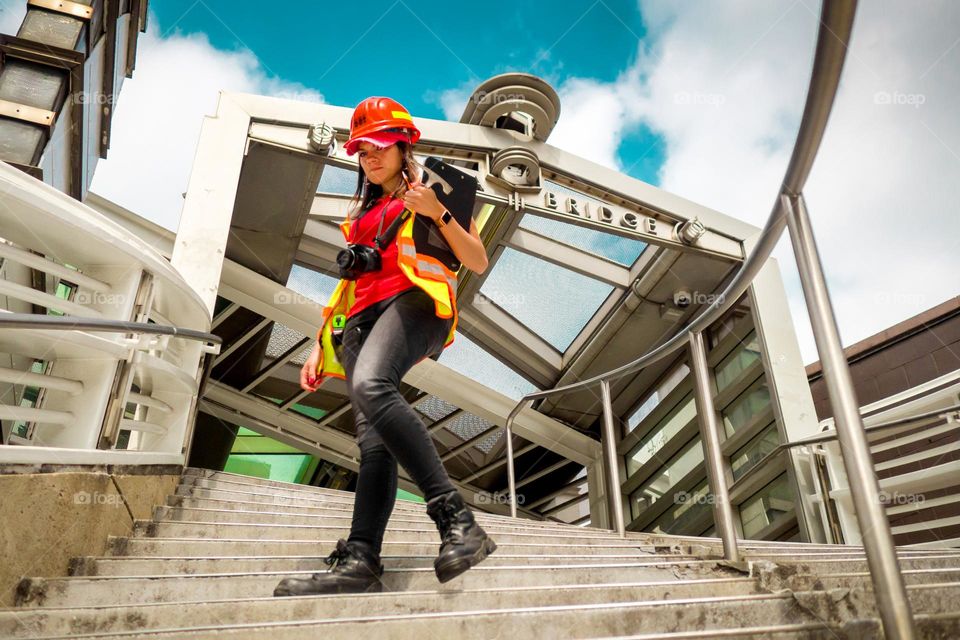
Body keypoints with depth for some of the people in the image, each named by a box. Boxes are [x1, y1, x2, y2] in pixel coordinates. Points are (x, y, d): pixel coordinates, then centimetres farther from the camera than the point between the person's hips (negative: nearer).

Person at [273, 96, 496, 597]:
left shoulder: (436, 189, 18)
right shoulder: (362, 213, 34)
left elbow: (478, 262, 7)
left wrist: (437, 213, -7)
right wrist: (320, 346, 20)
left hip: (413, 299, -5)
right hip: (363, 318, 6)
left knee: (371, 386, -36)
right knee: (373, 437, -15)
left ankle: (455, 518, -39)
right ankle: (360, 559, -26)